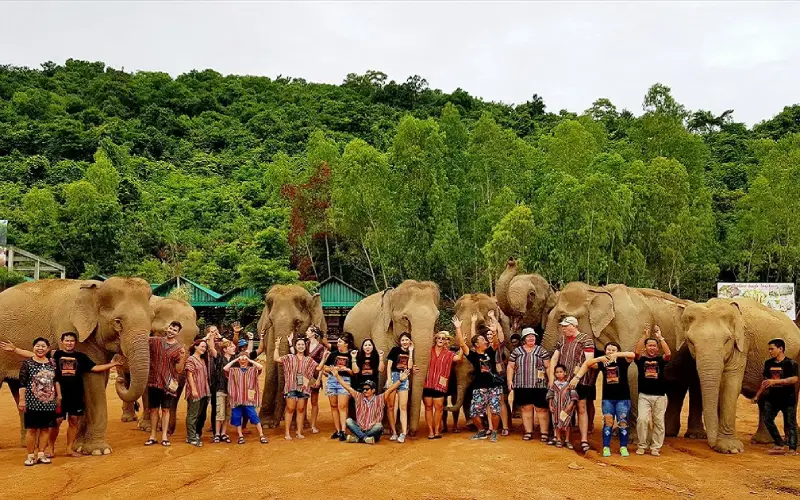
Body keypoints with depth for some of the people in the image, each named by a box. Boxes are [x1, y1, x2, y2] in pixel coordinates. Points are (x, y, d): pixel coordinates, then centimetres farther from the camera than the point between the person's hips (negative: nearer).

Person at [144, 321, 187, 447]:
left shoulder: (179, 349, 0)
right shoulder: (155, 341, 3)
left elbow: (179, 370, -4)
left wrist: (183, 357, -19)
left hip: (168, 383, -1)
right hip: (154, 381, 1)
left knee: (165, 409, 4)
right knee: (153, 409, 6)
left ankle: (164, 436, 11)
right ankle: (152, 436, 15)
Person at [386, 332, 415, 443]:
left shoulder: (410, 352, 12)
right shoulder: (395, 349, 2)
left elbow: (409, 367, -3)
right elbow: (389, 365, -1)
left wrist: (410, 351, -2)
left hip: (404, 379, 3)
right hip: (394, 377, -2)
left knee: (403, 407, -2)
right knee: (391, 406, -1)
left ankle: (403, 433, -5)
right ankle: (394, 432, 6)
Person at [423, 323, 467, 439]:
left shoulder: (448, 354, 6)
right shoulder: (429, 350, 3)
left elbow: (459, 357, -9)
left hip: (440, 384, 1)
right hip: (427, 383, -1)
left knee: (439, 407, 3)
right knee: (428, 406, 3)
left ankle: (437, 430, 12)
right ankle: (430, 431, 8)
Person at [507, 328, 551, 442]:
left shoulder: (541, 351, 6)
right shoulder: (517, 351, 10)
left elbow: (548, 367, 4)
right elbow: (510, 367, 11)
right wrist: (509, 381, 2)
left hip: (539, 386, -2)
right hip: (522, 386, 2)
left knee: (541, 409, -1)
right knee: (526, 408, 5)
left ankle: (544, 433, 4)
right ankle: (528, 432, 13)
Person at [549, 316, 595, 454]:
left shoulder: (585, 339, -4)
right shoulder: (562, 339, 13)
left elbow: (589, 361, -12)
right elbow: (554, 358, 12)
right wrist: (551, 377, 1)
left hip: (580, 380, -5)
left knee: (581, 409, -2)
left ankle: (584, 440, -2)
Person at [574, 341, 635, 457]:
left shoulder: (622, 361, -5)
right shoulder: (602, 363, 2)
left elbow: (632, 355, -22)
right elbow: (587, 364, -1)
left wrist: (616, 355, -34)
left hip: (623, 398, -2)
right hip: (607, 399, 2)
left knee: (623, 423, 1)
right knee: (608, 422, 0)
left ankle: (623, 447, 11)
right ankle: (606, 447, 5)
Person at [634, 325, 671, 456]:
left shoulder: (660, 360, 7)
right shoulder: (641, 360, 6)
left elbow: (668, 354, -14)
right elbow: (636, 351, -15)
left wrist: (660, 337, -15)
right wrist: (644, 335, -19)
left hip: (660, 396, 1)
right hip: (644, 395, -1)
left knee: (658, 422, 4)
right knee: (642, 419, -12)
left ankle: (655, 447, 14)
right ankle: (642, 446, 2)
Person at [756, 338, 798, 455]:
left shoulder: (790, 363, -10)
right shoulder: (768, 363, 9)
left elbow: (794, 379, -23)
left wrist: (776, 381, -29)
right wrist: (757, 395, 15)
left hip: (788, 398, -6)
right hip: (772, 397, 6)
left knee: (790, 424, -1)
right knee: (767, 419, -2)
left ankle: (792, 449, 4)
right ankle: (780, 444, 7)